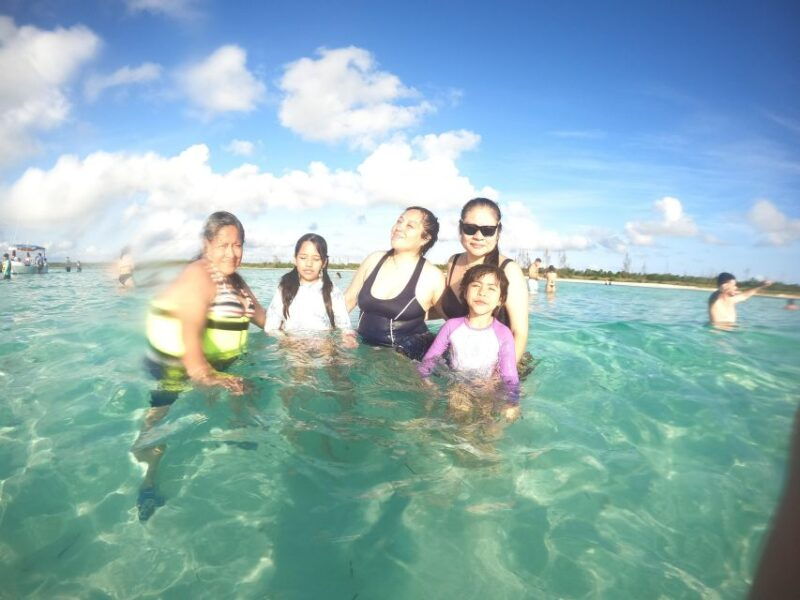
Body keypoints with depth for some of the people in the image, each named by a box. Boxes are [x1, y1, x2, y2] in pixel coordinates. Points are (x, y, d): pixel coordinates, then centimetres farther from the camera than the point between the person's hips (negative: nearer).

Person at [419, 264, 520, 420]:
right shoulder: (452, 326, -5)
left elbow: (510, 377, -10)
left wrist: (513, 404, -28)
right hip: (453, 391, 1)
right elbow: (428, 360, 0)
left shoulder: (503, 334, -10)